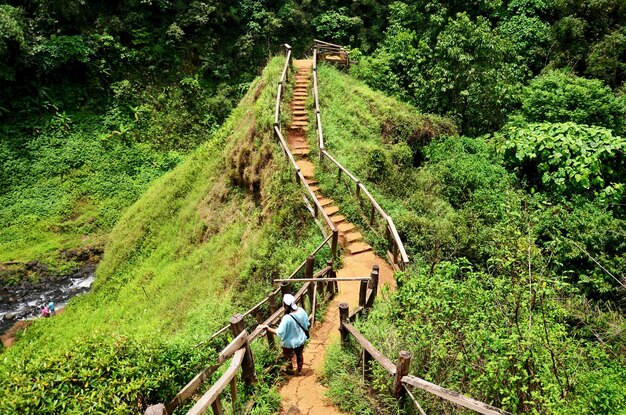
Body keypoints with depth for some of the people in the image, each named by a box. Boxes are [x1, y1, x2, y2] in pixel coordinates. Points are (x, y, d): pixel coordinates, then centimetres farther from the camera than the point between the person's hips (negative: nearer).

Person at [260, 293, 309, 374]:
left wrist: (267, 328, -22)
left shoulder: (287, 318, -37)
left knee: (288, 357, 26)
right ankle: (299, 370, 52)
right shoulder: (301, 311, -20)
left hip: (290, 343, -5)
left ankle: (290, 370, 51)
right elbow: (306, 324, -4)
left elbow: (280, 332, -28)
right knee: (299, 355, 30)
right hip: (301, 340, 5)